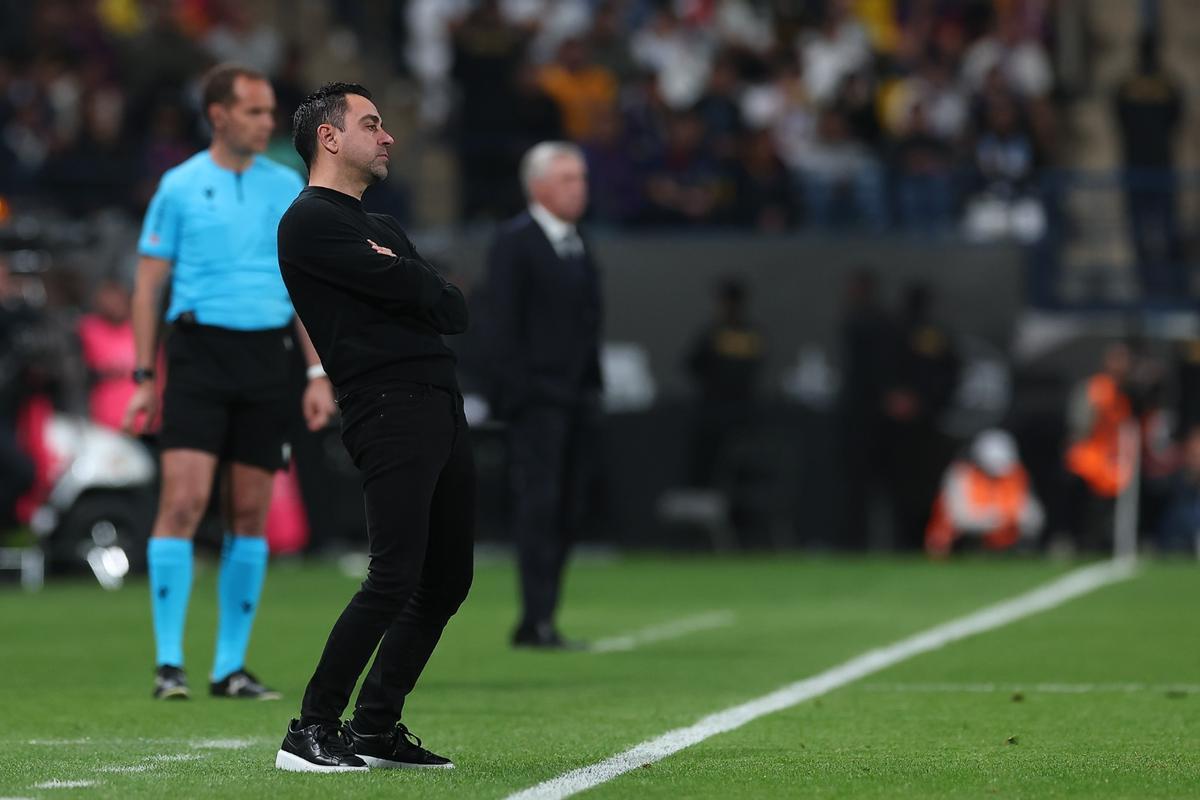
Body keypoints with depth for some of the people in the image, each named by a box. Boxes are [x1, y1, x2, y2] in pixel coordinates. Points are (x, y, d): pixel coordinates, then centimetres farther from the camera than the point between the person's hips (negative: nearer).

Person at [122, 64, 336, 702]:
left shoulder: (286, 186, 10)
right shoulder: (179, 187, 3)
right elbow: (149, 284, 5)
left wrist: (318, 373, 5)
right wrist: (144, 378, 0)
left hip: (267, 355, 3)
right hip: (199, 350, -3)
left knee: (250, 513, 4)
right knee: (184, 500, -13)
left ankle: (231, 666, 10)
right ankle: (168, 662, -10)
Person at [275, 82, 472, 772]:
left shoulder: (383, 228, 26)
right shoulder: (311, 223, -3)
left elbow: (456, 312, 14)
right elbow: (413, 291, -13)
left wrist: (407, 288, -1)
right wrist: (424, 288, 7)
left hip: (444, 407, 9)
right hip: (391, 411, -9)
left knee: (447, 581, 8)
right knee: (396, 578, -17)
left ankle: (377, 728, 15)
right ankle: (312, 731, -11)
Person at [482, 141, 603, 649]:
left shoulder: (578, 247, 18)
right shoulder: (515, 242, -5)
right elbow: (503, 323, -10)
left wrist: (592, 389, 14)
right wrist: (517, 390, -17)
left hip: (576, 398, 8)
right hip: (538, 396, -8)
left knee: (566, 511, 5)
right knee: (539, 503, -11)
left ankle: (539, 621, 9)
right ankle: (536, 621, -14)